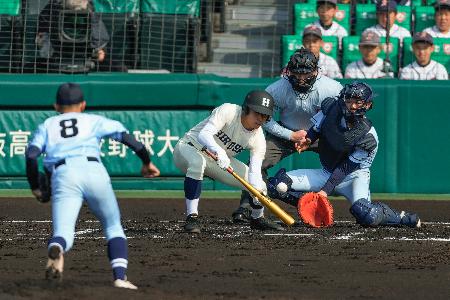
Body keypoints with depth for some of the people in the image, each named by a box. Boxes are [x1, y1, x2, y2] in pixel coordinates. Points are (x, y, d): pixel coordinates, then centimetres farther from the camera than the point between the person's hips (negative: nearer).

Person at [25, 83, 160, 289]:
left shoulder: (47, 126, 27)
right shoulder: (94, 121, 26)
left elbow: (31, 155, 10)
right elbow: (125, 135, 14)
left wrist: (35, 187, 19)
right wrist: (146, 161, 22)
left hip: (64, 177, 0)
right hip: (95, 172, 0)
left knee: (63, 233, -12)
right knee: (113, 227, 19)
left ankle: (56, 250, -50)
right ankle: (120, 276, 0)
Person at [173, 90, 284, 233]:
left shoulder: (258, 138, -12)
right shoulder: (228, 111, -28)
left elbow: (254, 171, -20)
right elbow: (204, 134, -40)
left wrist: (257, 190, -42)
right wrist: (219, 151, -60)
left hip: (221, 159, 6)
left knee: (258, 185, -5)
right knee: (198, 162, -43)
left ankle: (257, 219, 29)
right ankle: (192, 217, -39)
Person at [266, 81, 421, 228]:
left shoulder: (368, 137, -24)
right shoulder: (331, 107, -12)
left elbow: (346, 168, -22)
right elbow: (316, 128, 9)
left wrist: (326, 190, -28)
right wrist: (308, 139, -12)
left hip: (354, 176, -5)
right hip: (326, 172, 5)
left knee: (367, 216, -35)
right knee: (277, 185, -15)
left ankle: (400, 217, -5)